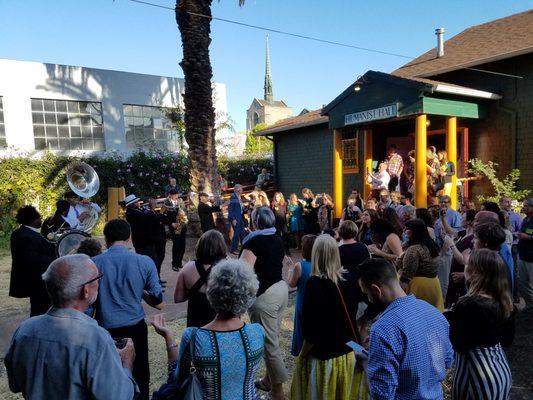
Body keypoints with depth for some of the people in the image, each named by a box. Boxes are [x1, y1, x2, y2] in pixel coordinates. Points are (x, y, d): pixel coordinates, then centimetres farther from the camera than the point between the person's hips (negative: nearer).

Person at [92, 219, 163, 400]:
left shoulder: (95, 263, -10)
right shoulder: (145, 262, -10)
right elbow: (158, 302, -5)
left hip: (106, 329, 0)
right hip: (135, 329, 0)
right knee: (140, 378, 17)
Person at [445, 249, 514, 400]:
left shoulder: (468, 305, -26)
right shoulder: (504, 302, -2)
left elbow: (458, 346, -20)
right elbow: (507, 340, 10)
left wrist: (448, 318, -10)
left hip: (477, 377, -7)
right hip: (503, 371, 8)